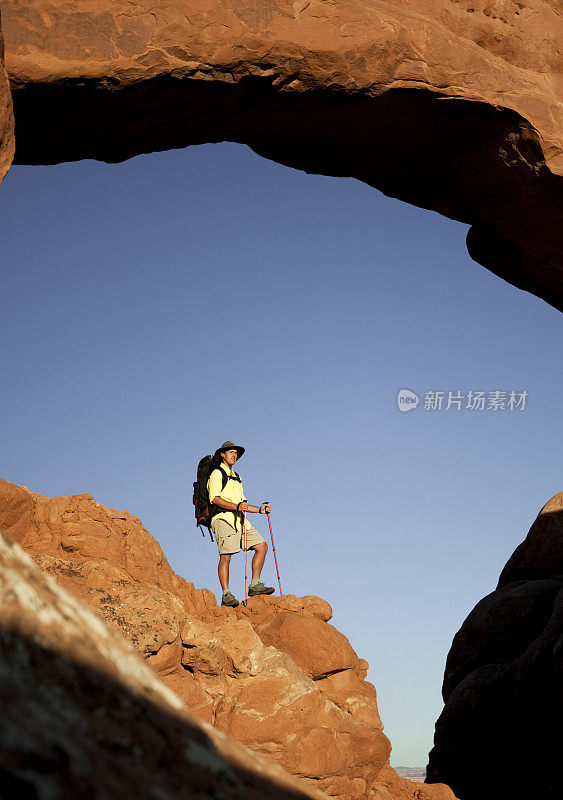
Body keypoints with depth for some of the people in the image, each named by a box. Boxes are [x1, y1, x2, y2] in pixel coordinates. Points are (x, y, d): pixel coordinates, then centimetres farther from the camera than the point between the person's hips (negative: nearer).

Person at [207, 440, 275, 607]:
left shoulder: (236, 478, 30)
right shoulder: (217, 474, 3)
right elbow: (214, 498, -12)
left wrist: (259, 509, 17)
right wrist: (236, 506, -22)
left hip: (239, 519, 8)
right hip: (223, 518, -8)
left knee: (261, 546, -1)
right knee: (225, 556, -15)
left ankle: (254, 585, 1)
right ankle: (226, 595, -14)